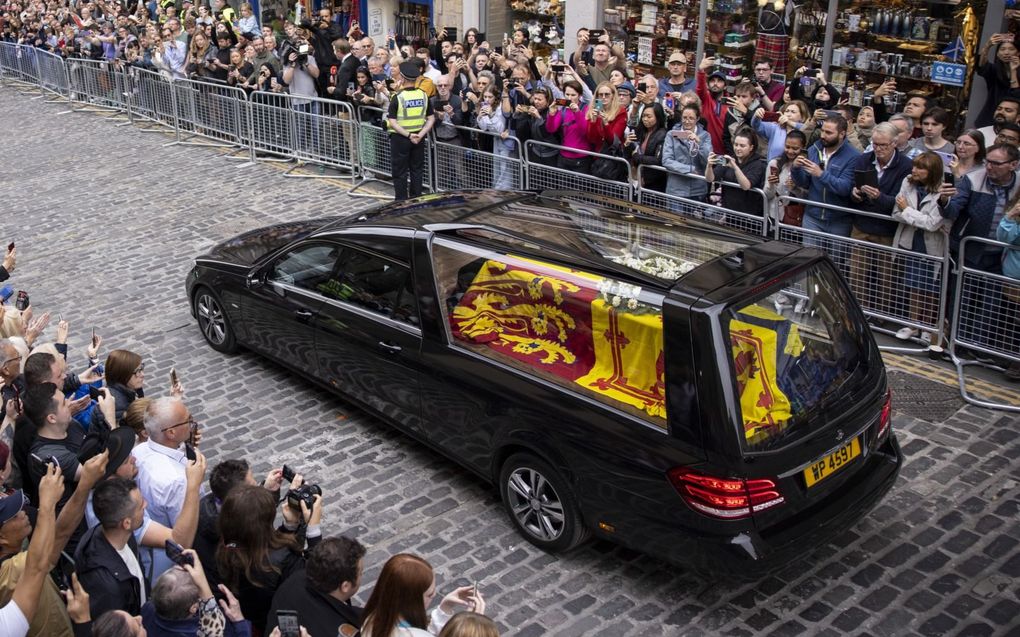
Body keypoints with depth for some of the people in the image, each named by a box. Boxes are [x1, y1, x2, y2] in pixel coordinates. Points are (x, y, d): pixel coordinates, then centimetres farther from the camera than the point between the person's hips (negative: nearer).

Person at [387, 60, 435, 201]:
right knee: (417, 170, 14)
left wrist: (408, 135, -17)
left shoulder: (397, 97, -15)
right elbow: (431, 119, -1)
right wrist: (420, 134, -8)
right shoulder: (423, 95, -2)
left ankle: (401, 201, 12)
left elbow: (392, 122, -18)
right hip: (419, 138, 4)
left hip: (400, 138, -4)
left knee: (400, 172, 6)